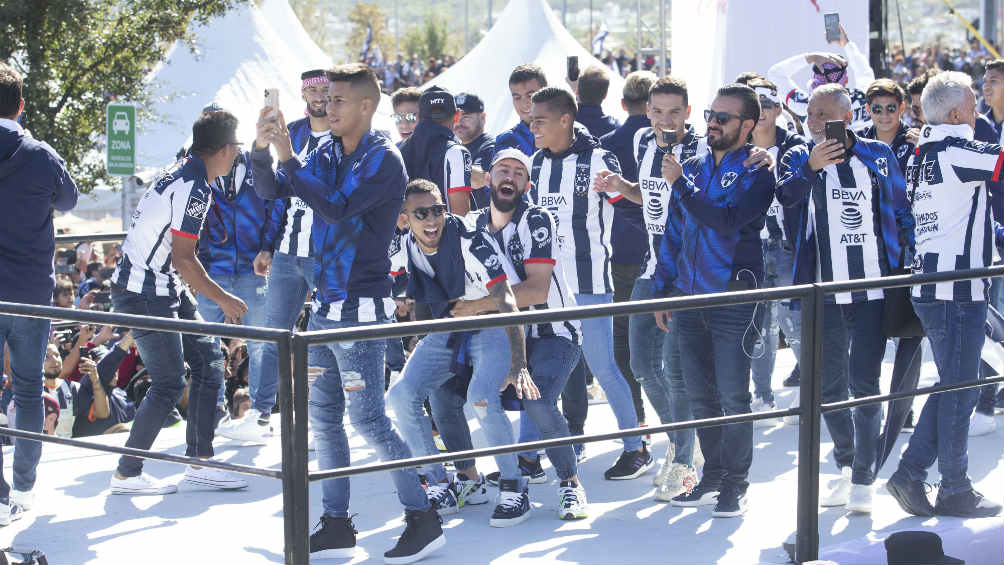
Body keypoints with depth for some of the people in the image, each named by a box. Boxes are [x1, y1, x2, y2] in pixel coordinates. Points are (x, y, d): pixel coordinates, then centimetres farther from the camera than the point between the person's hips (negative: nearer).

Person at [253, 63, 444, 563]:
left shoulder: (383, 160, -12)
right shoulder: (327, 154, 11)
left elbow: (336, 208, -24)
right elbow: (271, 190, 13)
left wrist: (289, 158, -21)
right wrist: (262, 148, -5)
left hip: (361, 307, -8)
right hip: (325, 305, 8)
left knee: (367, 417, -8)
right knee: (323, 415, 10)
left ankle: (423, 517, 2)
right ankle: (337, 524, 18)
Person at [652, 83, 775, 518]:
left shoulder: (756, 173, -5)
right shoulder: (692, 168, 13)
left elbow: (728, 220, -21)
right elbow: (673, 232, 19)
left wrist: (681, 187, -17)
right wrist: (662, 290, 17)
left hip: (733, 298, -6)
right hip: (688, 298, 6)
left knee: (733, 395, -5)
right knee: (700, 396, 11)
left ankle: (735, 485, 4)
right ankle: (712, 477, 22)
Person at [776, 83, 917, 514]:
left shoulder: (879, 155, 6)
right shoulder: (799, 159, 5)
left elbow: (903, 214, 13)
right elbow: (784, 200, -15)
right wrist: (811, 168, -31)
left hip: (873, 290, -2)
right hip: (823, 293, 2)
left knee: (864, 384, -6)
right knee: (829, 386, 9)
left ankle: (863, 479, -1)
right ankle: (846, 466, 28)